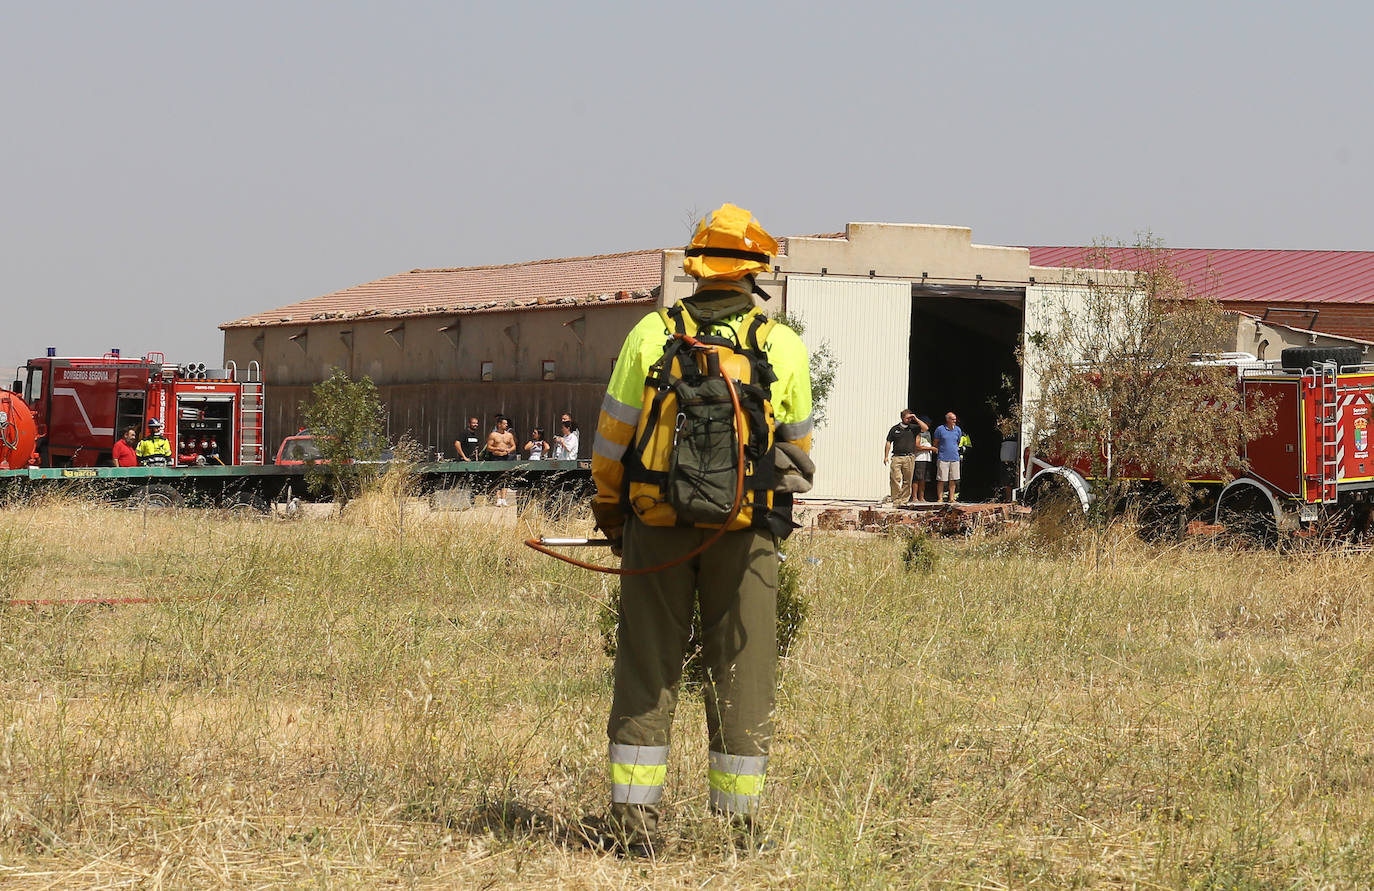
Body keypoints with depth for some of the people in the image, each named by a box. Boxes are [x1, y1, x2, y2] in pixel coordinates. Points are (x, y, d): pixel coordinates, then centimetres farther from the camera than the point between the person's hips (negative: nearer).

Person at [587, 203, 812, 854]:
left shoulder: (651, 334, -1)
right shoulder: (784, 346, -1)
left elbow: (611, 437, 4)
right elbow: (797, 446, 9)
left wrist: (608, 509, 20)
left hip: (657, 528, 0)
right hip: (746, 532, 0)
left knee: (646, 670, 7)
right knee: (742, 675, 6)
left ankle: (634, 816, 5)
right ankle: (741, 820, 8)